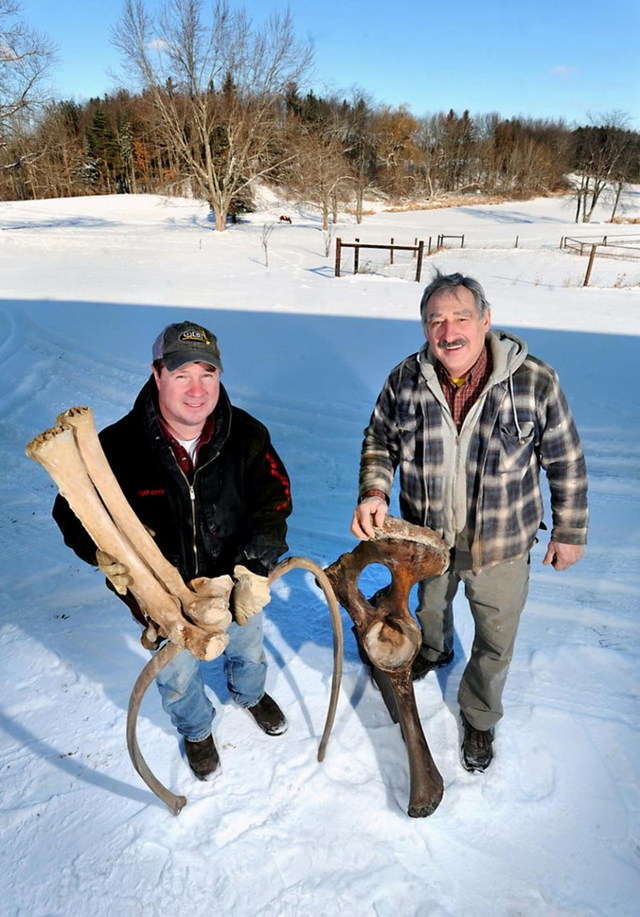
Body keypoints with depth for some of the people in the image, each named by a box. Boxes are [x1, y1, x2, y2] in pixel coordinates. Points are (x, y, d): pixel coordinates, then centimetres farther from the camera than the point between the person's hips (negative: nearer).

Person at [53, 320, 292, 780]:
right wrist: (104, 552, -34)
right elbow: (73, 510, -14)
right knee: (177, 676, 24)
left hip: (235, 582, 2)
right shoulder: (119, 445, -25)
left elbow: (272, 501, -16)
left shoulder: (247, 435, -20)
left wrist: (255, 571, -26)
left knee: (248, 649, 30)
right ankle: (197, 729, 59)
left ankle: (251, 694, 67)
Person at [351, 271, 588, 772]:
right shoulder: (405, 380, -15)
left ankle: (480, 718, 47)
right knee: (430, 605, 31)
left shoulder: (535, 381, -21)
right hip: (426, 536, 2)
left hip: (501, 543, -2)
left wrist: (570, 533, -2)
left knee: (496, 641, 16)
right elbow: (380, 441, 1)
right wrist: (374, 492, -17)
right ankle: (434, 650, 67)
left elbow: (567, 464, -9)